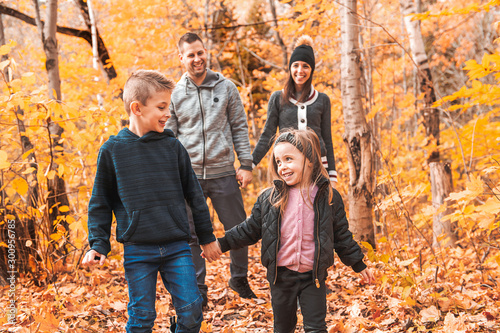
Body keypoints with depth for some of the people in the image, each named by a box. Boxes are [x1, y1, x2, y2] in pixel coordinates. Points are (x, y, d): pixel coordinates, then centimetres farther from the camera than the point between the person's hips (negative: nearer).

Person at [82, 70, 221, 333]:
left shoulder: (172, 147, 3)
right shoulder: (112, 150, -2)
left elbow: (194, 194, 11)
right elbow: (100, 203, 6)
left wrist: (207, 237, 15)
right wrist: (98, 244, -1)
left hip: (177, 247, 2)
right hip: (137, 250, -1)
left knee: (191, 310, -2)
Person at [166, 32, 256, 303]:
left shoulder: (226, 88, 4)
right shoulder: (175, 95, 4)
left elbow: (239, 128, 6)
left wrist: (246, 164, -1)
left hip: (223, 173, 0)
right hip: (189, 175, 0)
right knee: (191, 235, 6)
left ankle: (239, 279, 28)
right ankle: (198, 290, 19)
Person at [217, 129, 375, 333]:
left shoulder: (328, 197, -3)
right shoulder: (268, 199, -3)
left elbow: (341, 236, 6)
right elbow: (250, 230, 8)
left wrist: (359, 265, 10)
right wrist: (223, 243, 1)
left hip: (313, 277, -1)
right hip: (281, 277, 1)